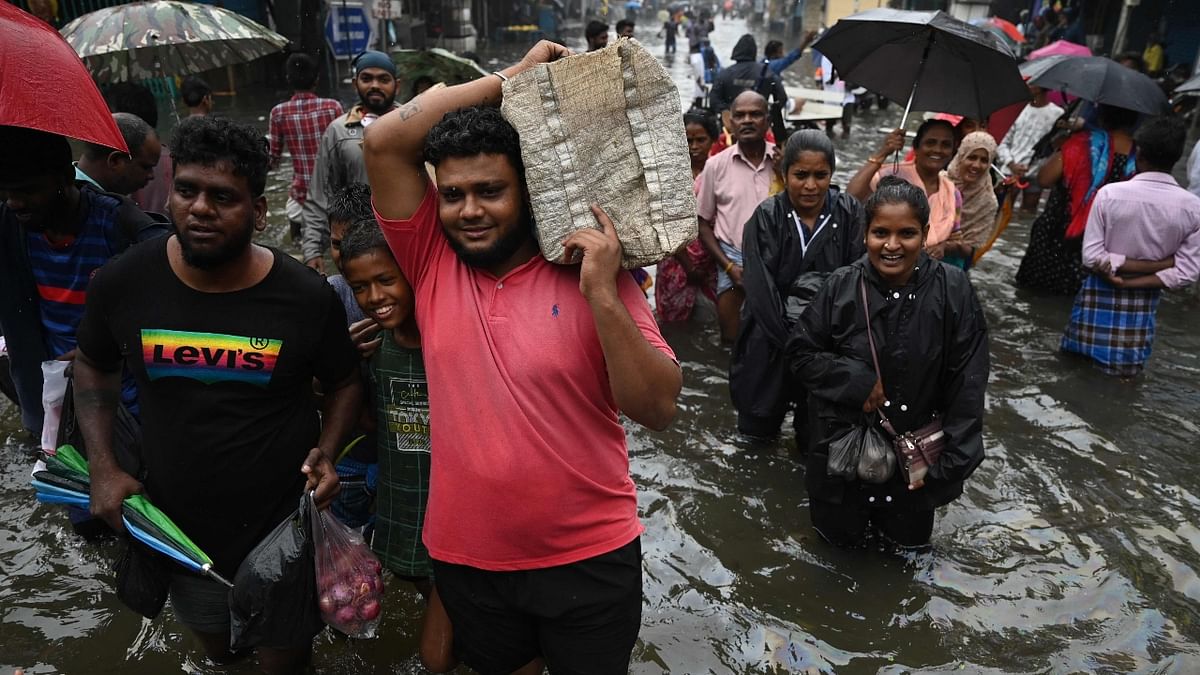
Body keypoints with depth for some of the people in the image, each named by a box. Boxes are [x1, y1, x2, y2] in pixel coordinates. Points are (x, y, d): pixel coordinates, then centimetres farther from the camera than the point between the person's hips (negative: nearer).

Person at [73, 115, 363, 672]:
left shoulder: (307, 297, -16)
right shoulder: (123, 282, -11)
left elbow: (344, 383, 1)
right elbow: (93, 367, 8)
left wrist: (326, 453, -15)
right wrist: (102, 467, -2)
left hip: (284, 527, -2)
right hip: (176, 526, 3)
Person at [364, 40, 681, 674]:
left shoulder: (592, 275, -11)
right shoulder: (432, 262, -4)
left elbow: (658, 408, -15)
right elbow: (384, 143, -13)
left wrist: (600, 294, -28)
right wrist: (512, 76, -13)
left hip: (589, 558, -2)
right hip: (467, 557, 2)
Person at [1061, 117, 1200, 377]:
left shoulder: (1109, 193, -16)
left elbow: (1091, 257, -17)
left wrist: (1118, 268, -10)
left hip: (1101, 293, -1)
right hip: (1144, 300, 2)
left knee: (1082, 353, 14)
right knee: (1128, 367, 16)